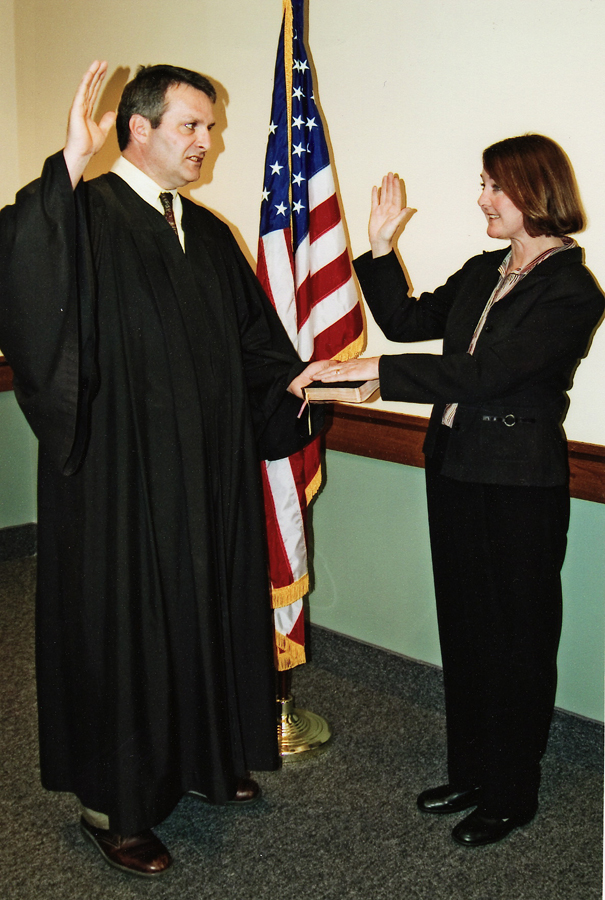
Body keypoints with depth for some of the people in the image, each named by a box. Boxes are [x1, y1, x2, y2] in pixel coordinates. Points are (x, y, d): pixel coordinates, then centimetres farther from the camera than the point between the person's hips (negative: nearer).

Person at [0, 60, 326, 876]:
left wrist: (294, 377, 1)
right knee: (120, 628, 4)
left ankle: (204, 758, 39)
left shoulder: (208, 233, 12)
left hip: (211, 479, 7)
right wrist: (69, 167, -40)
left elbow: (250, 337, 17)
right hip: (121, 480, -7)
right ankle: (110, 802, 23)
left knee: (207, 610, 18)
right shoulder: (85, 216, -11)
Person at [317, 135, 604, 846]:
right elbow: (409, 321, 12)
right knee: (462, 628, 16)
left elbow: (482, 373, -25)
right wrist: (381, 249, 1)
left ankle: (511, 793, 24)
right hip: (456, 469, 8)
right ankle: (470, 772, 33)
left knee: (514, 639, 6)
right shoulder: (482, 273, 9)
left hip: (519, 486, -8)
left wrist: (373, 369, -25)